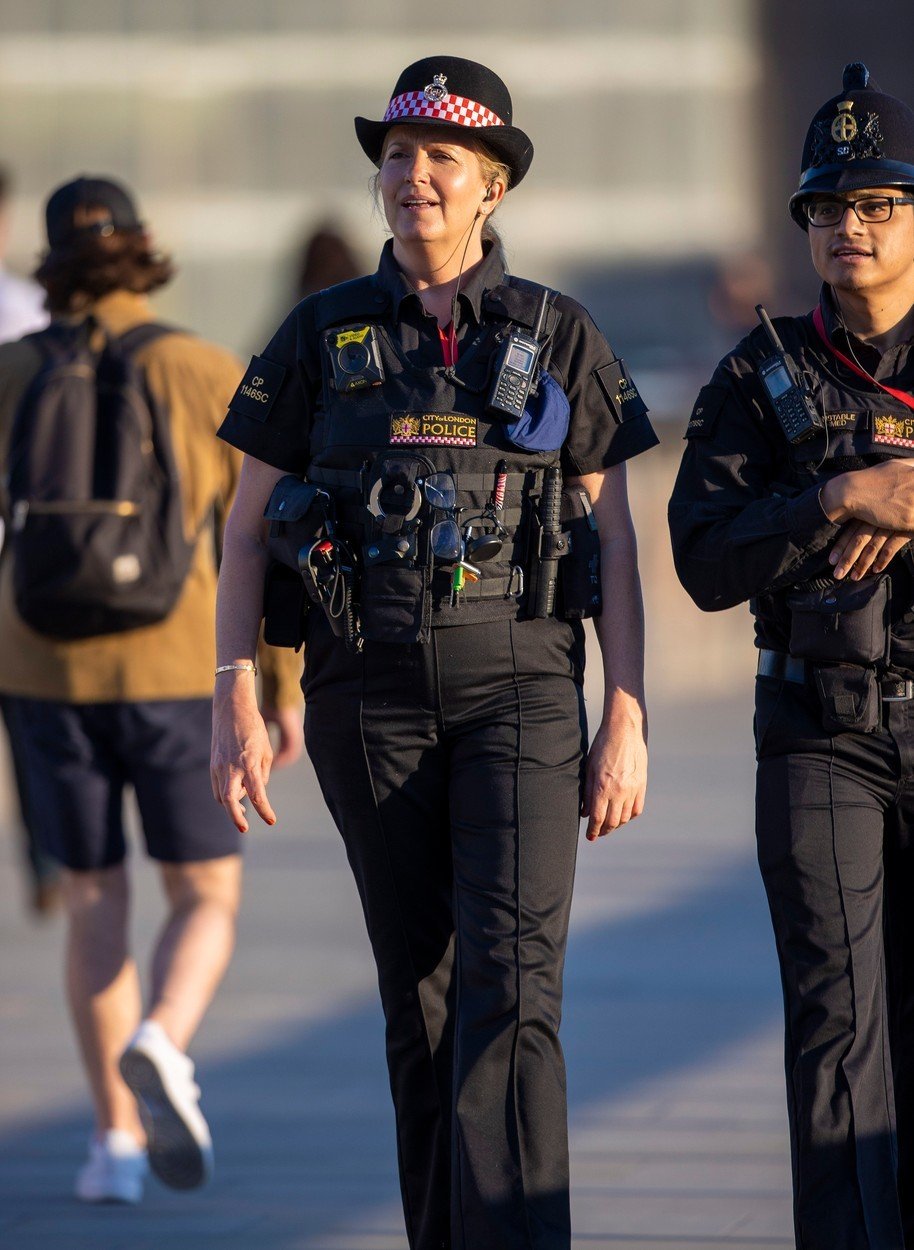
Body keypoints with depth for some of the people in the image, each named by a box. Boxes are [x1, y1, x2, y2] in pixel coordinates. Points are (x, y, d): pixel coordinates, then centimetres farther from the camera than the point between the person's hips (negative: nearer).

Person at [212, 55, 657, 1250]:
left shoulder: (559, 337, 3)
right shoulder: (321, 335, 5)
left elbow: (614, 542, 3)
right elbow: (246, 531, 6)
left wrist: (628, 722, -4)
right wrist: (235, 702, -4)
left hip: (519, 683, -2)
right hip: (371, 690, 2)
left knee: (510, 977, -16)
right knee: (420, 986, 6)